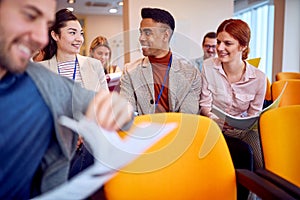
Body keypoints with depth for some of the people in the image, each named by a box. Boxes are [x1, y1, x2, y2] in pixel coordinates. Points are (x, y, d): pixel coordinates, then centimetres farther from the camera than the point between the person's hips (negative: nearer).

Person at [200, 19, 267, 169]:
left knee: (262, 167, -20)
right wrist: (213, 117, -23)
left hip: (243, 130, 1)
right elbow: (205, 105, -4)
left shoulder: (259, 78, -7)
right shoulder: (208, 67, -9)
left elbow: (254, 114, 4)